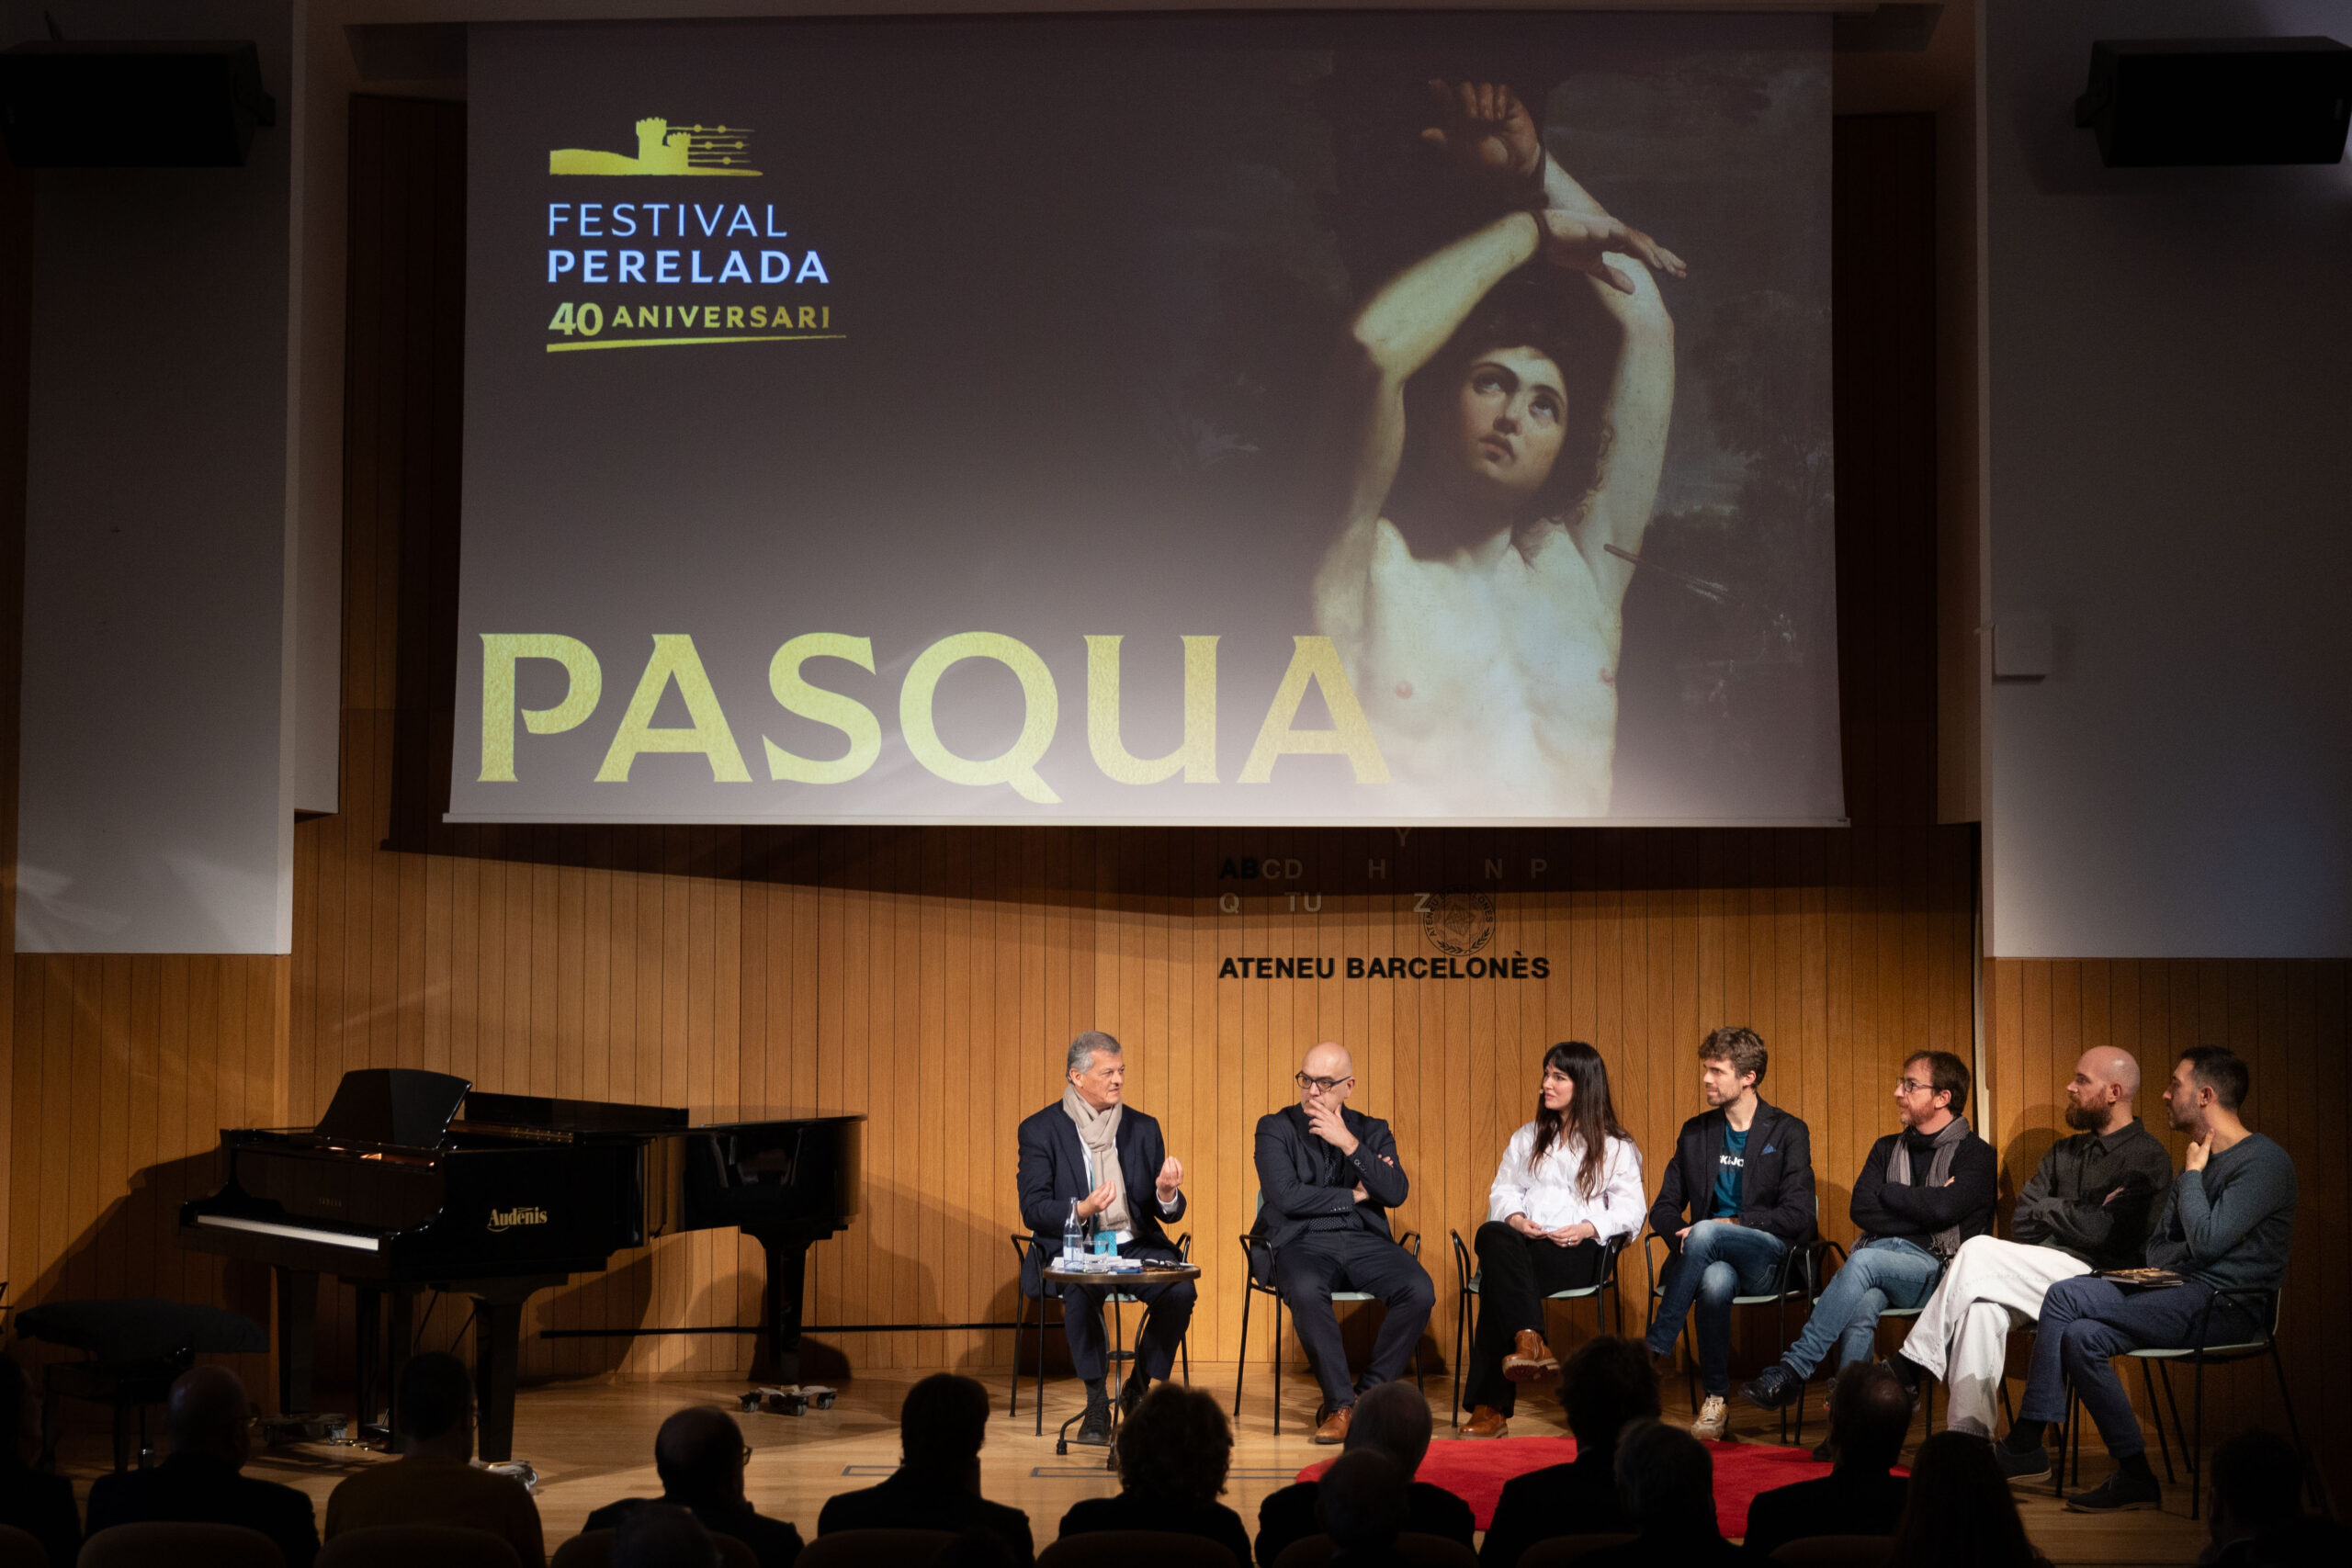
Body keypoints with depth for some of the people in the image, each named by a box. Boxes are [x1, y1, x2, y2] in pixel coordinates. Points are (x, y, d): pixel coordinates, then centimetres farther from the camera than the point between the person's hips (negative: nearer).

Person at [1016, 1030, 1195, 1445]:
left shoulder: (1143, 1128, 9)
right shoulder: (1041, 1130, -1)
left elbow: (1168, 1214, 8)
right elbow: (1033, 1210, -9)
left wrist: (1167, 1193, -17)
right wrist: (1083, 1209, -27)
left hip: (1134, 1246, 3)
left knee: (1181, 1290, -26)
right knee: (1081, 1292, -36)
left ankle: (1139, 1389, -4)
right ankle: (1096, 1402, -20)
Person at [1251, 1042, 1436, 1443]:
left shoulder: (1372, 1131, 13)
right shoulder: (1275, 1128, 5)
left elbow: (1396, 1193, -3)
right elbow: (1287, 1197, -9)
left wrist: (1349, 1144, -12)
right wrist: (1355, 1195, -2)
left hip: (1364, 1242, 3)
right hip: (1302, 1243, -3)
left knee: (1420, 1290, -26)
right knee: (1306, 1291, -38)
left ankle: (1368, 1394, -11)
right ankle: (1340, 1405, -25)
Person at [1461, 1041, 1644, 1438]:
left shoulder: (1615, 1148, 13)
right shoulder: (1527, 1138, 28)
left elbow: (1630, 1209, 3)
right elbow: (1503, 1190, 19)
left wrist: (1587, 1228, -14)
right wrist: (1516, 1218, -4)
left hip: (1579, 1250, -4)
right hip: (1524, 1241, 4)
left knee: (1498, 1278, -34)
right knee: (1492, 1235, -37)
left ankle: (1491, 1407, -39)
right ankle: (1530, 1341, -49)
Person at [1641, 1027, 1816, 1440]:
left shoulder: (1788, 1132, 3)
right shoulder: (1695, 1133, 17)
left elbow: (1798, 1216, -6)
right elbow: (1664, 1209, 16)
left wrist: (1729, 1225, -16)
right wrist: (1682, 1238, -8)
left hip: (1766, 1259, -3)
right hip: (1713, 1258, 3)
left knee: (1706, 1232, -37)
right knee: (1715, 1281, -38)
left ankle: (1654, 1349, -30)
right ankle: (1715, 1399, -27)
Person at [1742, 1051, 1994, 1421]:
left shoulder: (1975, 1154, 5)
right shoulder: (1887, 1149, 23)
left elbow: (1942, 1208, -14)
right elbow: (1860, 1209, 8)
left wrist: (1886, 1193, 2)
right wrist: (1922, 1208, -2)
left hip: (1934, 1269, -4)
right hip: (1877, 1254, 4)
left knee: (1864, 1261, -34)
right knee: (1862, 1306, -33)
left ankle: (1792, 1369, -33)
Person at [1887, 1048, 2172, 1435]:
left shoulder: (2146, 1157, -3)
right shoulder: (2065, 1153, 22)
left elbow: (2097, 1232, -15)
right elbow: (2021, 1224, 14)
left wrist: (2046, 1209, 1)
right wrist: (2074, 1215, -4)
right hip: (2047, 1272, 7)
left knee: (1978, 1253, -24)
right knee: (1983, 1307, -26)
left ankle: (1909, 1369, -18)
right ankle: (1968, 1436, -34)